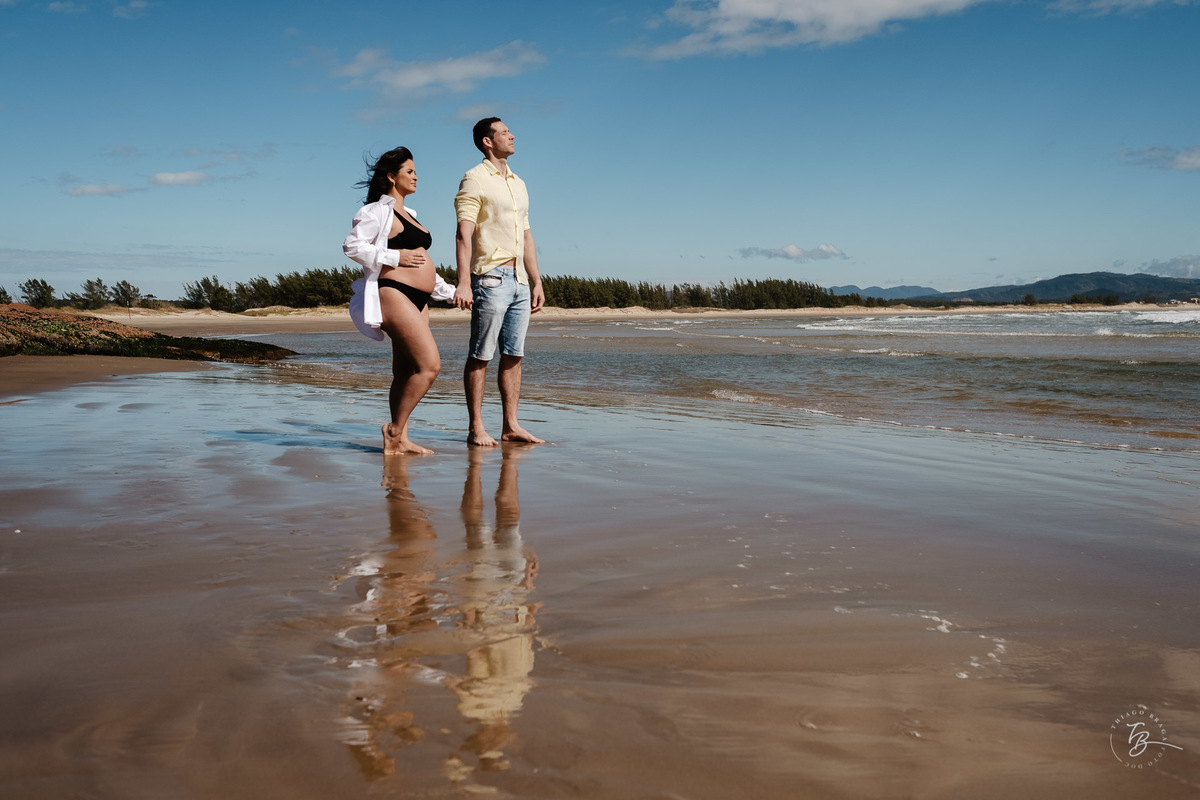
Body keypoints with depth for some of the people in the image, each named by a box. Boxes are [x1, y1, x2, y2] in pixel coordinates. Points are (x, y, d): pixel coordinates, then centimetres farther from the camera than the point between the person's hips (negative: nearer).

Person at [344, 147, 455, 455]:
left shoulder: (407, 214, 25)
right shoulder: (379, 211, -3)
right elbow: (352, 246, -13)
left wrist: (450, 292, 28)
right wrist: (395, 257, -15)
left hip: (417, 300, 9)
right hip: (394, 294, -9)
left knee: (406, 373, 6)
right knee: (430, 364, -17)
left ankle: (399, 440, 7)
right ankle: (395, 428, -7)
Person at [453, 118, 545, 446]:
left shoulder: (518, 184, 20)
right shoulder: (475, 179, -4)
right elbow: (464, 234, -13)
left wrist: (536, 282, 18)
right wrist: (463, 282, -22)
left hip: (519, 280, 7)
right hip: (491, 278, -7)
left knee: (513, 355, 7)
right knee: (480, 355, -3)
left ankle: (511, 426, 11)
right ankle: (476, 428, 1)